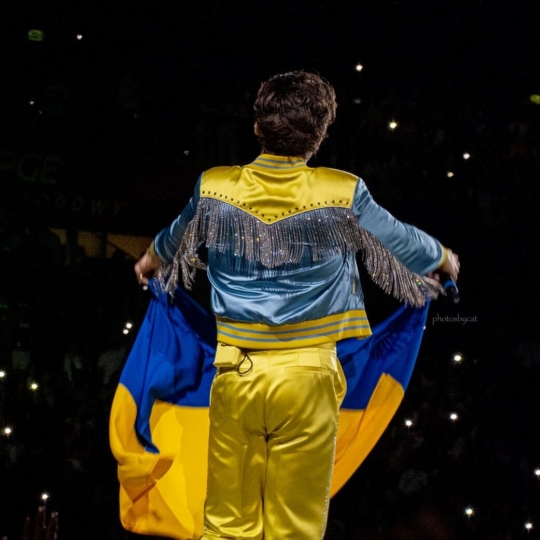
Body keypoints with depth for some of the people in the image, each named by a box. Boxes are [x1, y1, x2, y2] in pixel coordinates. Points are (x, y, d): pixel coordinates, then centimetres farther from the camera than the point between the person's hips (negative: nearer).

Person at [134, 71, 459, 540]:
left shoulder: (215, 189, -1)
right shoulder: (342, 195, -7)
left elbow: (175, 239, 22)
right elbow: (401, 243, 11)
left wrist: (150, 260, 46)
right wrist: (445, 259, 34)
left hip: (236, 372, 2)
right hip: (305, 377, -2)